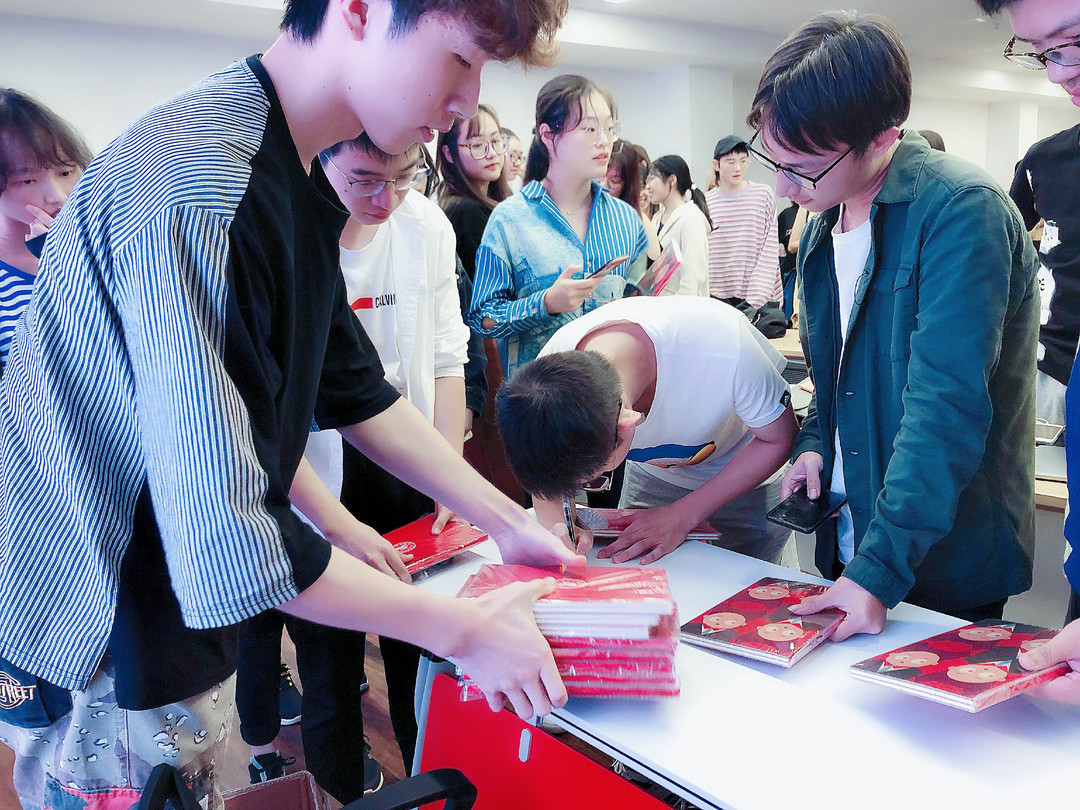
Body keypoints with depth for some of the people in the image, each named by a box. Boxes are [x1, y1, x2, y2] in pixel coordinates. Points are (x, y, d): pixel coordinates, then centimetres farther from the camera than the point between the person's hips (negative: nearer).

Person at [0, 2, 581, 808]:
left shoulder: (298, 188, 3)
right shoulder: (200, 192, -29)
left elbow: (354, 392, 10)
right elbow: (224, 539, -31)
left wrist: (506, 521, 8)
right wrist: (464, 629, -20)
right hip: (105, 672, -8)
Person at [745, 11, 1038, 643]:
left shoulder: (962, 211, -21)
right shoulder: (822, 228, 5)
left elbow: (947, 409, -27)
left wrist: (881, 570, -30)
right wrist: (816, 446, -2)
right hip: (848, 543, 7)